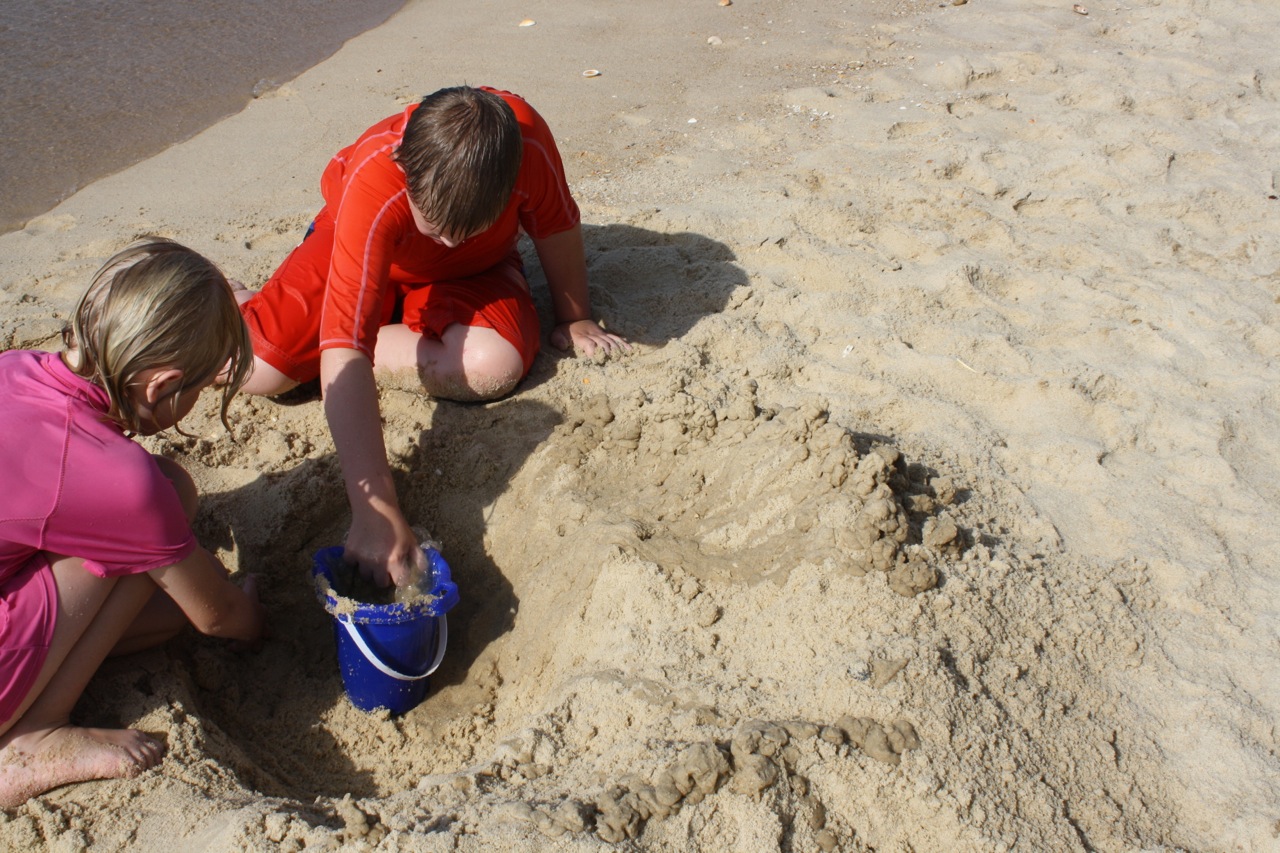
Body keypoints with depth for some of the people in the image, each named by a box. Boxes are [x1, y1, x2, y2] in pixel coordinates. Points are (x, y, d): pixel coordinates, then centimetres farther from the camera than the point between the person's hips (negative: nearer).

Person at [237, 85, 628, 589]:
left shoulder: (525, 139, -37)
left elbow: (557, 226, -13)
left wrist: (575, 321, -1)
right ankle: (240, 306, 15)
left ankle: (377, 337, -3)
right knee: (258, 371, -23)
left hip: (473, 268, 2)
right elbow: (344, 355, -47)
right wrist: (376, 510, -53)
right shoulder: (372, 189, -42)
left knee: (493, 368, -31)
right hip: (356, 250, -2)